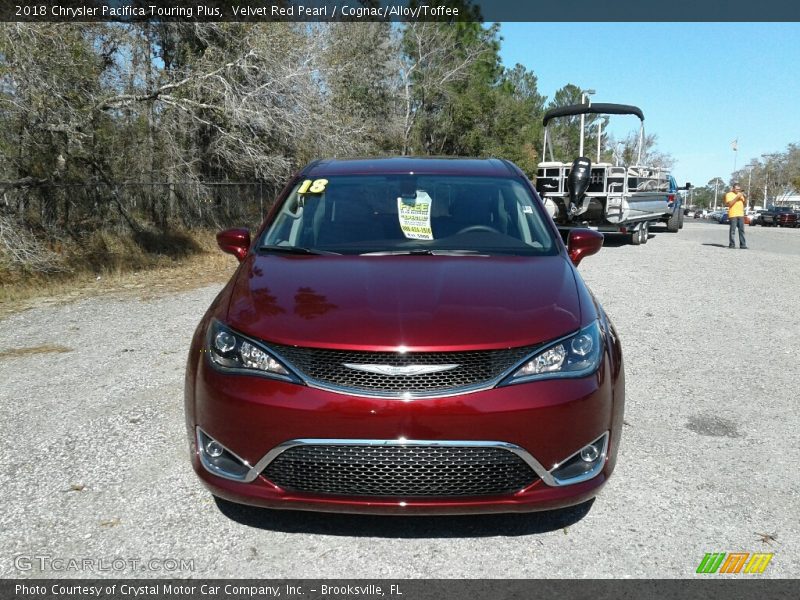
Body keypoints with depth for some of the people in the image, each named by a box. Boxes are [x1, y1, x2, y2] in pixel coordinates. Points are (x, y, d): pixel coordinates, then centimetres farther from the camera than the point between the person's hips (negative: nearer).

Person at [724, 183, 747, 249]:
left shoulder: (740, 194, 20)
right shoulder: (729, 194, 1)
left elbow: (745, 203, 17)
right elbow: (729, 204, -13)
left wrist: (745, 197, 0)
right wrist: (737, 197, -16)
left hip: (741, 214, 6)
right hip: (733, 215, -6)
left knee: (742, 230, 1)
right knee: (732, 230, -7)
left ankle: (743, 245, 1)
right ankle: (732, 244, -2)